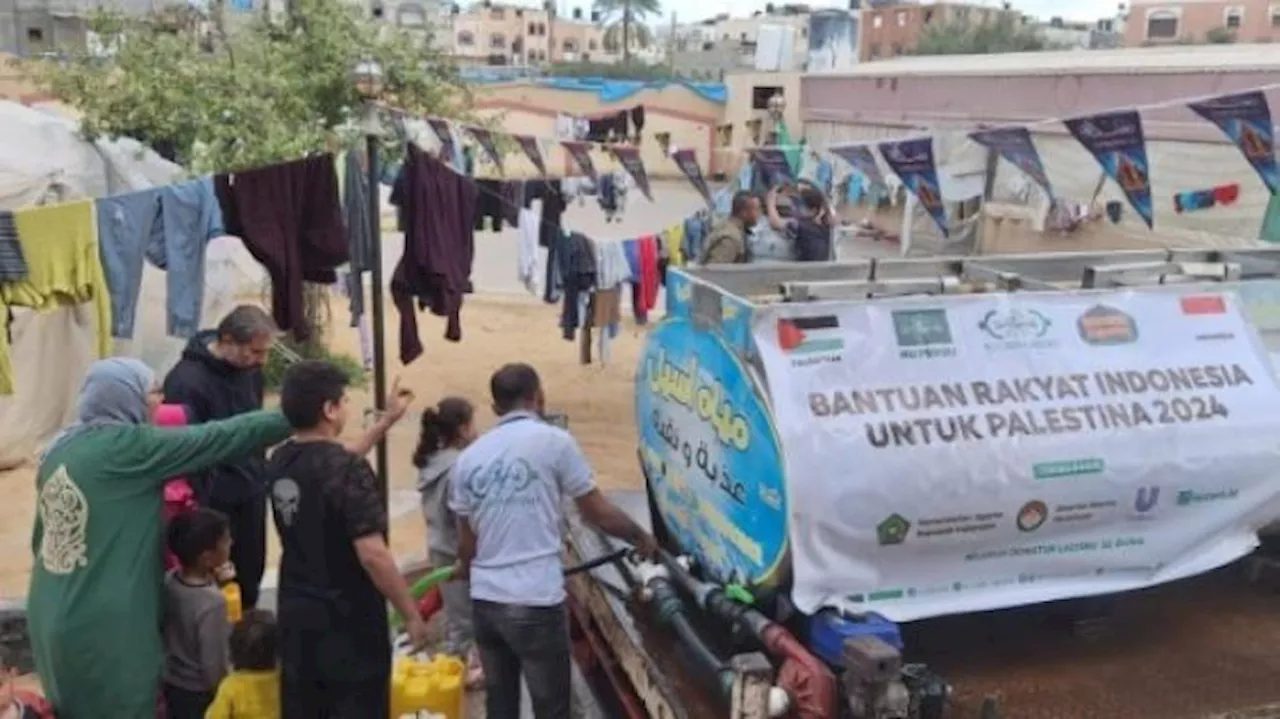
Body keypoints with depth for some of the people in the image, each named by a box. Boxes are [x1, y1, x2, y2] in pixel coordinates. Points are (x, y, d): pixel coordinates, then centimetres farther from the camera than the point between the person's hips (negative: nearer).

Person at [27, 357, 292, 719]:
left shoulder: (60, 447, 7)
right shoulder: (128, 445, -16)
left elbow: (40, 536, 16)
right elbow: (220, 438, -13)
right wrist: (292, 418, -5)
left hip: (53, 621, 8)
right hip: (104, 625, -8)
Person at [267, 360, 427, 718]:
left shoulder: (280, 462, 3)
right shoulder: (349, 471, -22)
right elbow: (372, 555, -25)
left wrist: (387, 421, 25)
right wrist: (411, 615, -14)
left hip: (296, 617, 7)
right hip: (348, 621, -7)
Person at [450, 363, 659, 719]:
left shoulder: (469, 457, 7)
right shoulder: (554, 441, -6)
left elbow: (466, 542, 14)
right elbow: (598, 512, 0)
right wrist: (641, 538, 18)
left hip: (485, 601, 5)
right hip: (536, 603, -5)